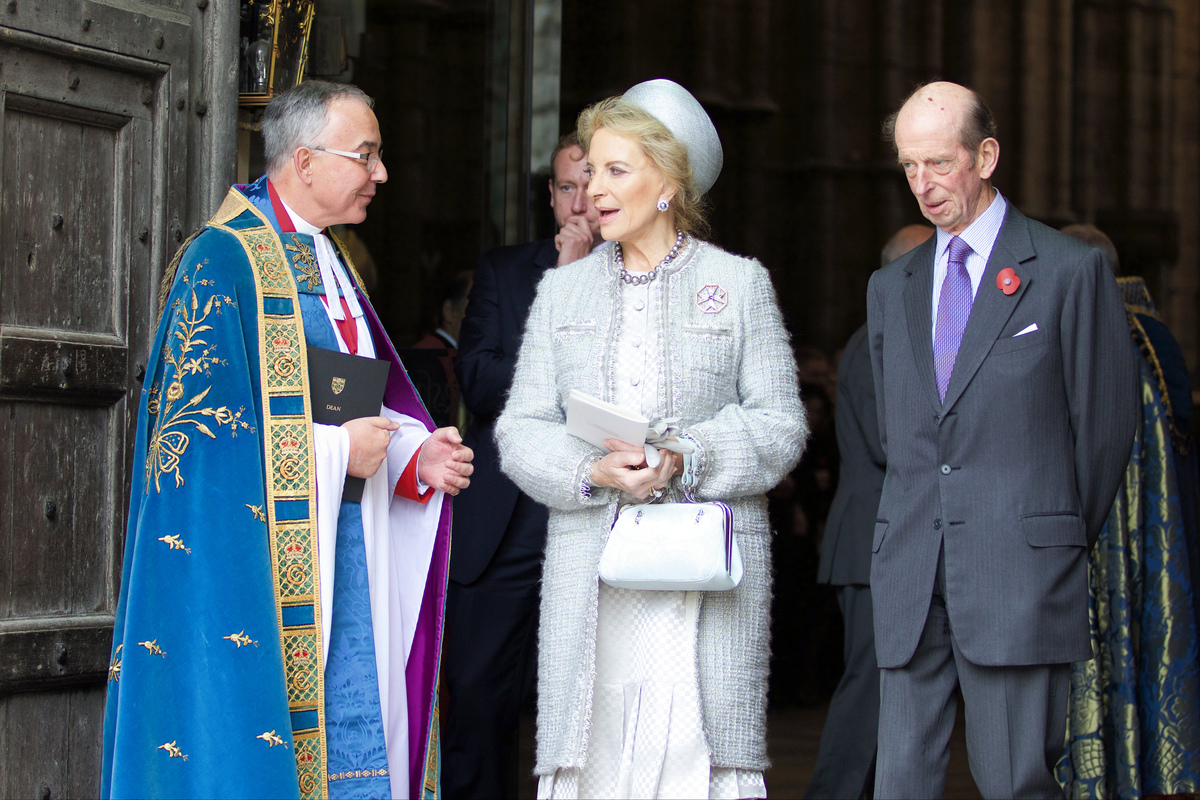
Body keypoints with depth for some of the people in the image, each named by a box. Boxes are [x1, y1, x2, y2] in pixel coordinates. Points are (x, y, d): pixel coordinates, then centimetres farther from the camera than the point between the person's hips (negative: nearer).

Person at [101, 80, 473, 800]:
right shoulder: (225, 261, -9)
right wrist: (335, 450, -14)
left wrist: (416, 457, 1)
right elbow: (198, 426, -15)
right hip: (264, 570, -8)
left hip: (344, 567, 8)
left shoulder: (330, 267, 18)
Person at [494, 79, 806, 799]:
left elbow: (781, 426, 2)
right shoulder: (563, 291, 15)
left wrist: (686, 459, -14)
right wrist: (593, 471, -11)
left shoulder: (741, 283, 8)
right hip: (592, 570, 2)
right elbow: (520, 431, 8)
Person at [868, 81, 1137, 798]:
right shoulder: (891, 288, 17)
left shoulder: (1071, 270, 0)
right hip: (909, 577, 5)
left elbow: (1107, 420, 3)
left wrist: (1067, 540, 8)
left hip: (1019, 574, -5)